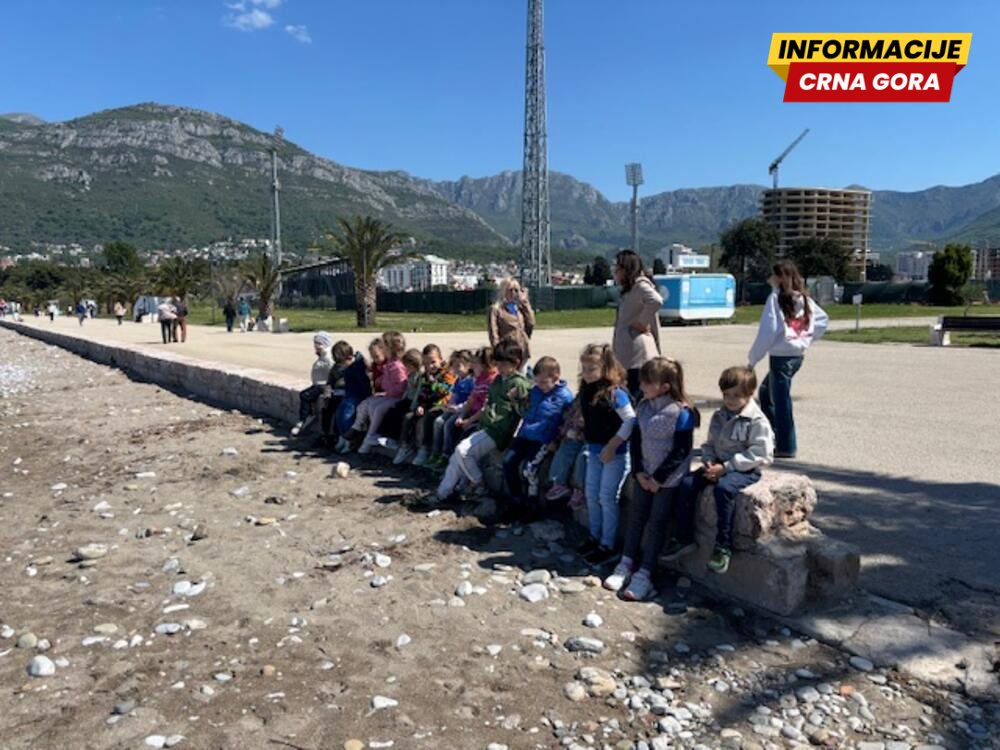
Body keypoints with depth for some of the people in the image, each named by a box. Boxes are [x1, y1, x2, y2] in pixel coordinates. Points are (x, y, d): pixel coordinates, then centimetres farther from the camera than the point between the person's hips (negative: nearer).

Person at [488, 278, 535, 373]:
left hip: (523, 351, 6)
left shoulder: (520, 307, 16)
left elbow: (531, 324, 4)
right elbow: (493, 333, -6)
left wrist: (525, 302, 7)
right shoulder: (496, 309, 0)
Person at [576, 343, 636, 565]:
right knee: (591, 494, 15)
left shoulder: (615, 393, -21)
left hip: (615, 453, -7)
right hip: (595, 450, 7)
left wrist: (612, 446, -21)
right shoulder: (586, 391, 1)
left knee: (607, 498, -1)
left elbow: (631, 420, -22)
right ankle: (594, 537, 32)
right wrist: (589, 441, 9)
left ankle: (607, 546, 13)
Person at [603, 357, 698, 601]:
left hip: (668, 478, -6)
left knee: (656, 523, 0)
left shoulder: (682, 412, -19)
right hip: (644, 474, 6)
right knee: (636, 516, 9)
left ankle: (644, 574, 6)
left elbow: (681, 451, -18)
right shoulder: (644, 405, 1)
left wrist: (659, 477, -16)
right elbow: (636, 439, 6)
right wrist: (639, 471, -4)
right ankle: (626, 565, 20)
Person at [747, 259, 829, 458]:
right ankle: (772, 436, 26)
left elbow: (768, 331, -16)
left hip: (781, 356, -8)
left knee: (781, 400, 0)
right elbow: (823, 319, 17)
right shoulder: (803, 298, 10)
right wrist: (807, 338, 15)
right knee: (765, 392, 22)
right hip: (798, 355, 8)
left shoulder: (776, 297, -13)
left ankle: (786, 447, 5)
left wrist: (753, 359, -10)